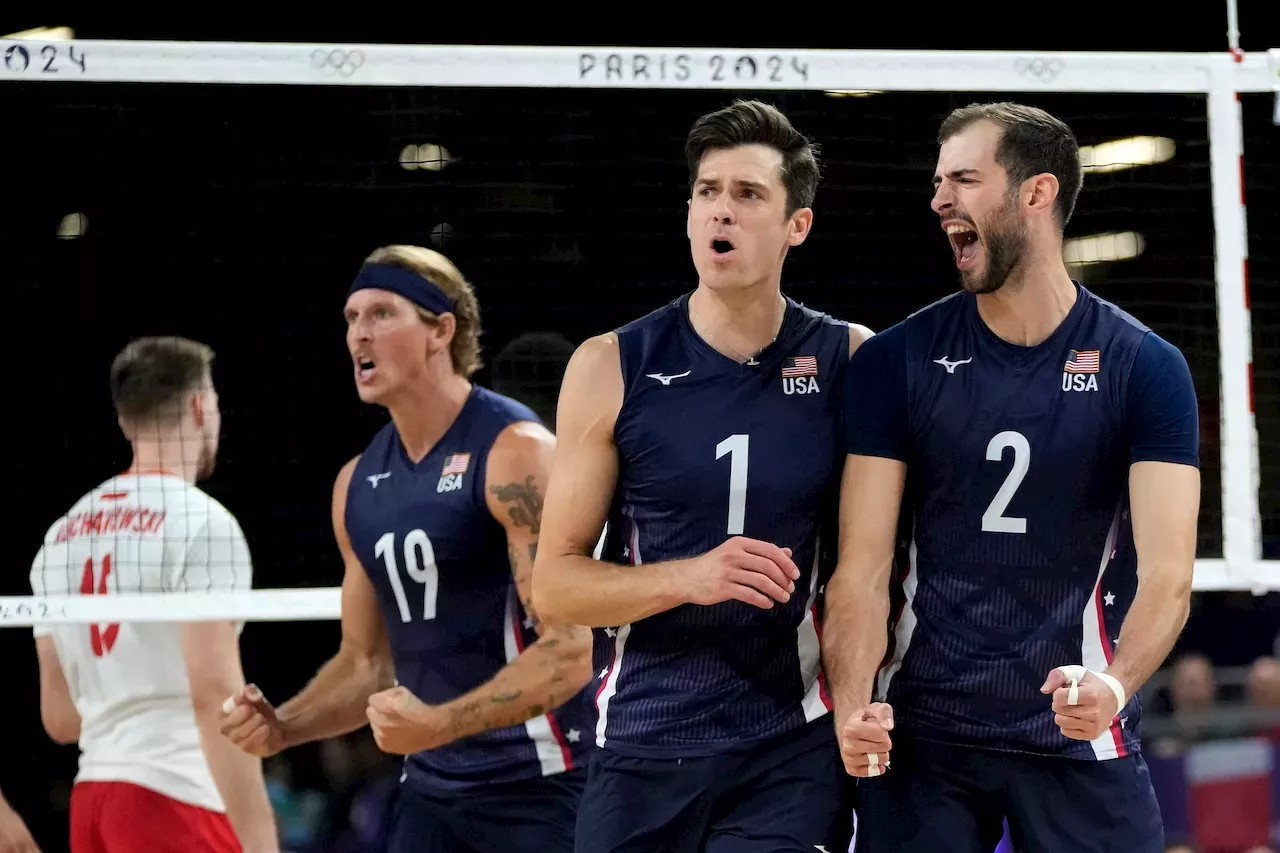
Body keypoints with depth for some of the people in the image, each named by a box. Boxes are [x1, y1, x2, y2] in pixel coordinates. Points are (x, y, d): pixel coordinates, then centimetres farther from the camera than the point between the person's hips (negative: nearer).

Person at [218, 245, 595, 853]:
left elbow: (569, 651, -19)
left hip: (539, 786, -7)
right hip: (432, 793, 7)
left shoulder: (513, 452, -13)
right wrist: (282, 727, 1)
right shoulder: (358, 484, 10)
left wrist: (439, 724, -30)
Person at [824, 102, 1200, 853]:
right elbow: (864, 566, -3)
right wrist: (853, 705, -20)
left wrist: (1116, 684, -30)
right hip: (921, 735, 1)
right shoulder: (896, 362, 1)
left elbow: (1167, 572, -11)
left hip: (1080, 739, -1)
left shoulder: (1144, 368, -3)